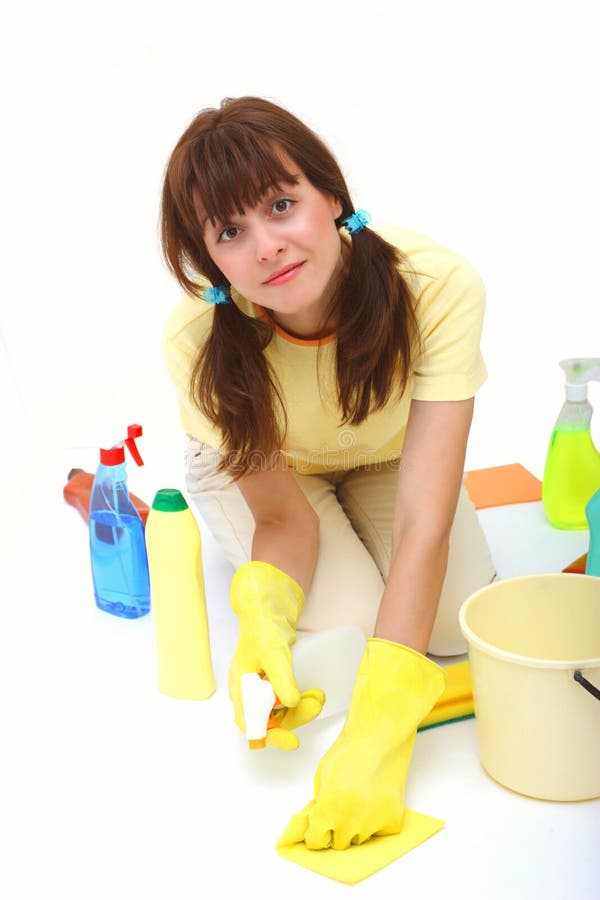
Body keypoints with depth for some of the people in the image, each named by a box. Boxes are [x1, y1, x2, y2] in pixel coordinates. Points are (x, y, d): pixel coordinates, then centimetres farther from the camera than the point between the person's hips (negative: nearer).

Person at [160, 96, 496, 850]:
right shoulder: (199, 338, -36)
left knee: (458, 626, -16)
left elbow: (424, 519, -42)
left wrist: (379, 728, -49)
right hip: (253, 464, -1)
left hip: (388, 458, 1)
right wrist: (263, 617, -46)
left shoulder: (438, 286, -40)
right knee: (348, 622, -22)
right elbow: (285, 516, -24)